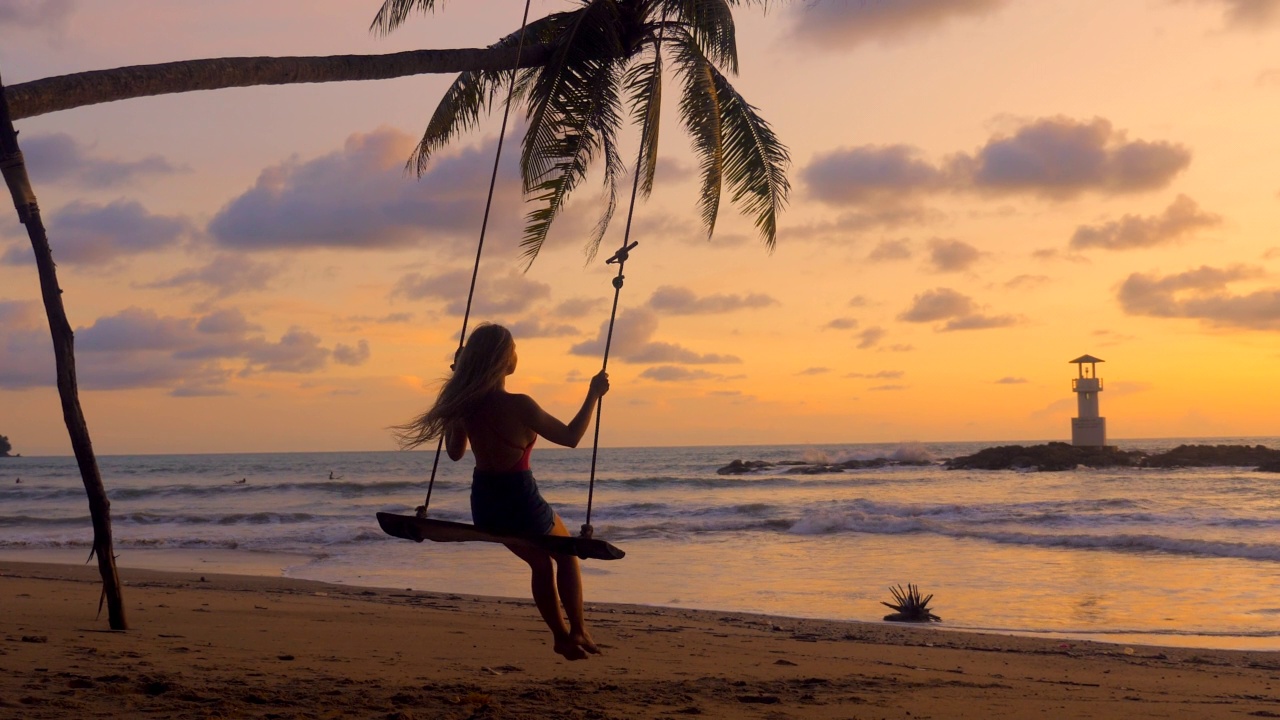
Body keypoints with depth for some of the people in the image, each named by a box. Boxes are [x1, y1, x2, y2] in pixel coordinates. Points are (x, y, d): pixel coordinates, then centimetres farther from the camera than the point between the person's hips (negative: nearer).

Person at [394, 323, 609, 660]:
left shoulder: (465, 404, -6)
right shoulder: (518, 406, -24)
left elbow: (455, 452, 12)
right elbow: (570, 437, -14)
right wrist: (593, 395, -2)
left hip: (484, 505, 6)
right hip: (520, 503, -6)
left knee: (541, 563, 29)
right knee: (566, 555, 24)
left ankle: (561, 636, 32)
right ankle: (578, 632, 25)